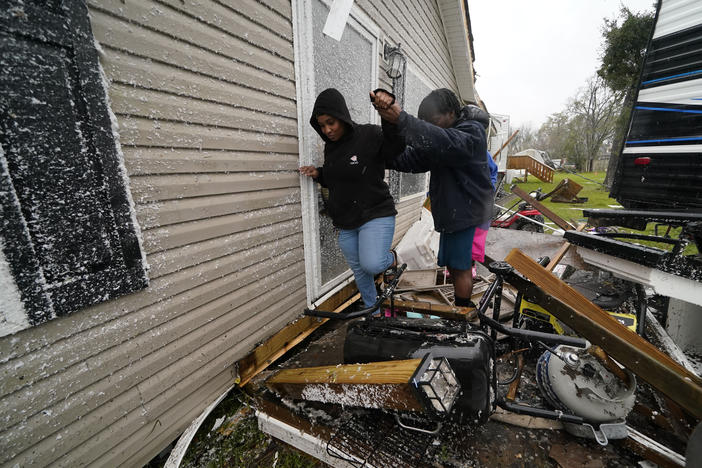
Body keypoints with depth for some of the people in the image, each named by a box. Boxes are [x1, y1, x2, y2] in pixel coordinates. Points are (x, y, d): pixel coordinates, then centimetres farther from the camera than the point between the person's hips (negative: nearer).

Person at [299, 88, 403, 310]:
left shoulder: (370, 135, -9)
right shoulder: (330, 146, 10)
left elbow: (397, 145, -23)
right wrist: (318, 174, 1)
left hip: (376, 215, -6)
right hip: (345, 222, 6)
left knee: (371, 265, -24)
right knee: (359, 271, 13)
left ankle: (390, 257, 13)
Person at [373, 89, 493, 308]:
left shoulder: (472, 132, -14)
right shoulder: (444, 133, 12)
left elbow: (443, 143, -37)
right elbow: (414, 158, 4)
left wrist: (400, 118, -48)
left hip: (467, 213, -8)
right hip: (450, 211, 8)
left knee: (460, 267, -1)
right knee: (453, 265, 15)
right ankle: (465, 307, 33)